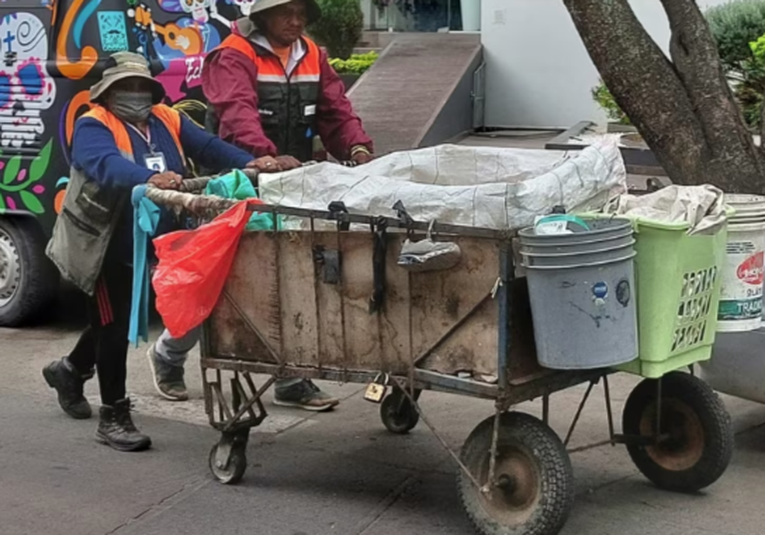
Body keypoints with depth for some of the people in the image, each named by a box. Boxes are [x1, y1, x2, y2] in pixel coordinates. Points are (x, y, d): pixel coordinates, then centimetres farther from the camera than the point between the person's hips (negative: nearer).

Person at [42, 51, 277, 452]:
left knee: (116, 321, 22)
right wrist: (149, 178, -53)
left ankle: (70, 370, 48)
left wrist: (248, 163, -20)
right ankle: (113, 418, 9)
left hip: (147, 245, 7)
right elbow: (106, 164, -35)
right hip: (103, 245, -7)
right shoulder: (93, 126, -14)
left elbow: (207, 146, -2)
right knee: (113, 324, -1)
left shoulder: (167, 120, 7)